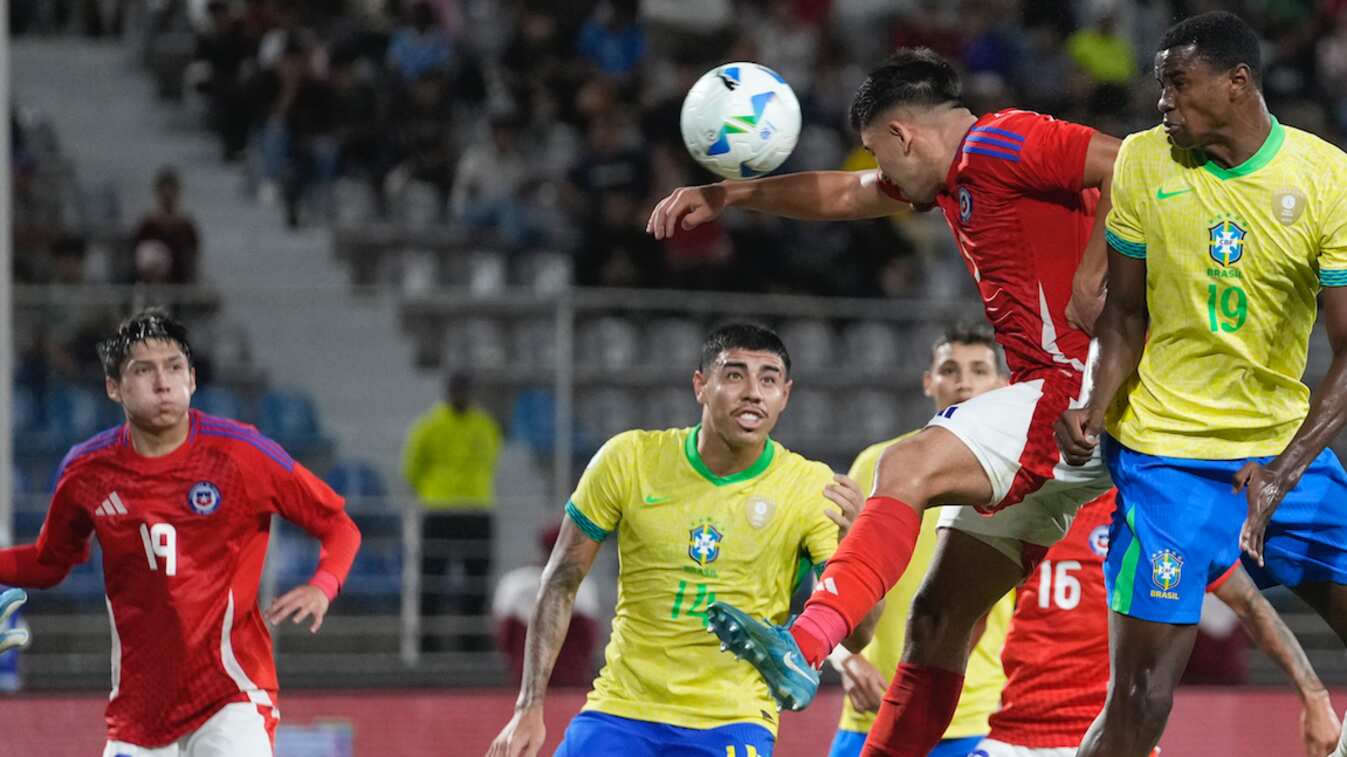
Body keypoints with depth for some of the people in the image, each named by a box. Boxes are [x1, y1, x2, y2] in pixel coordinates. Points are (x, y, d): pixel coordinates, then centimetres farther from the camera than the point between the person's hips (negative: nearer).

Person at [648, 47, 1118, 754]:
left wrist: (1090, 282, -21)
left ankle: (804, 644, -45)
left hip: (1079, 392, -10)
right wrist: (729, 194, 31)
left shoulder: (1003, 143, -7)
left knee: (909, 467, -27)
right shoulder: (955, 173, 22)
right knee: (938, 620, 8)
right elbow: (844, 195, 36)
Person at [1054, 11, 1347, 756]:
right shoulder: (1141, 163, -2)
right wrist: (1099, 406, -13)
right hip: (1167, 459, -1)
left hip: (1287, 449, 1)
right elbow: (1127, 312, 7)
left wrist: (1287, 470, -25)